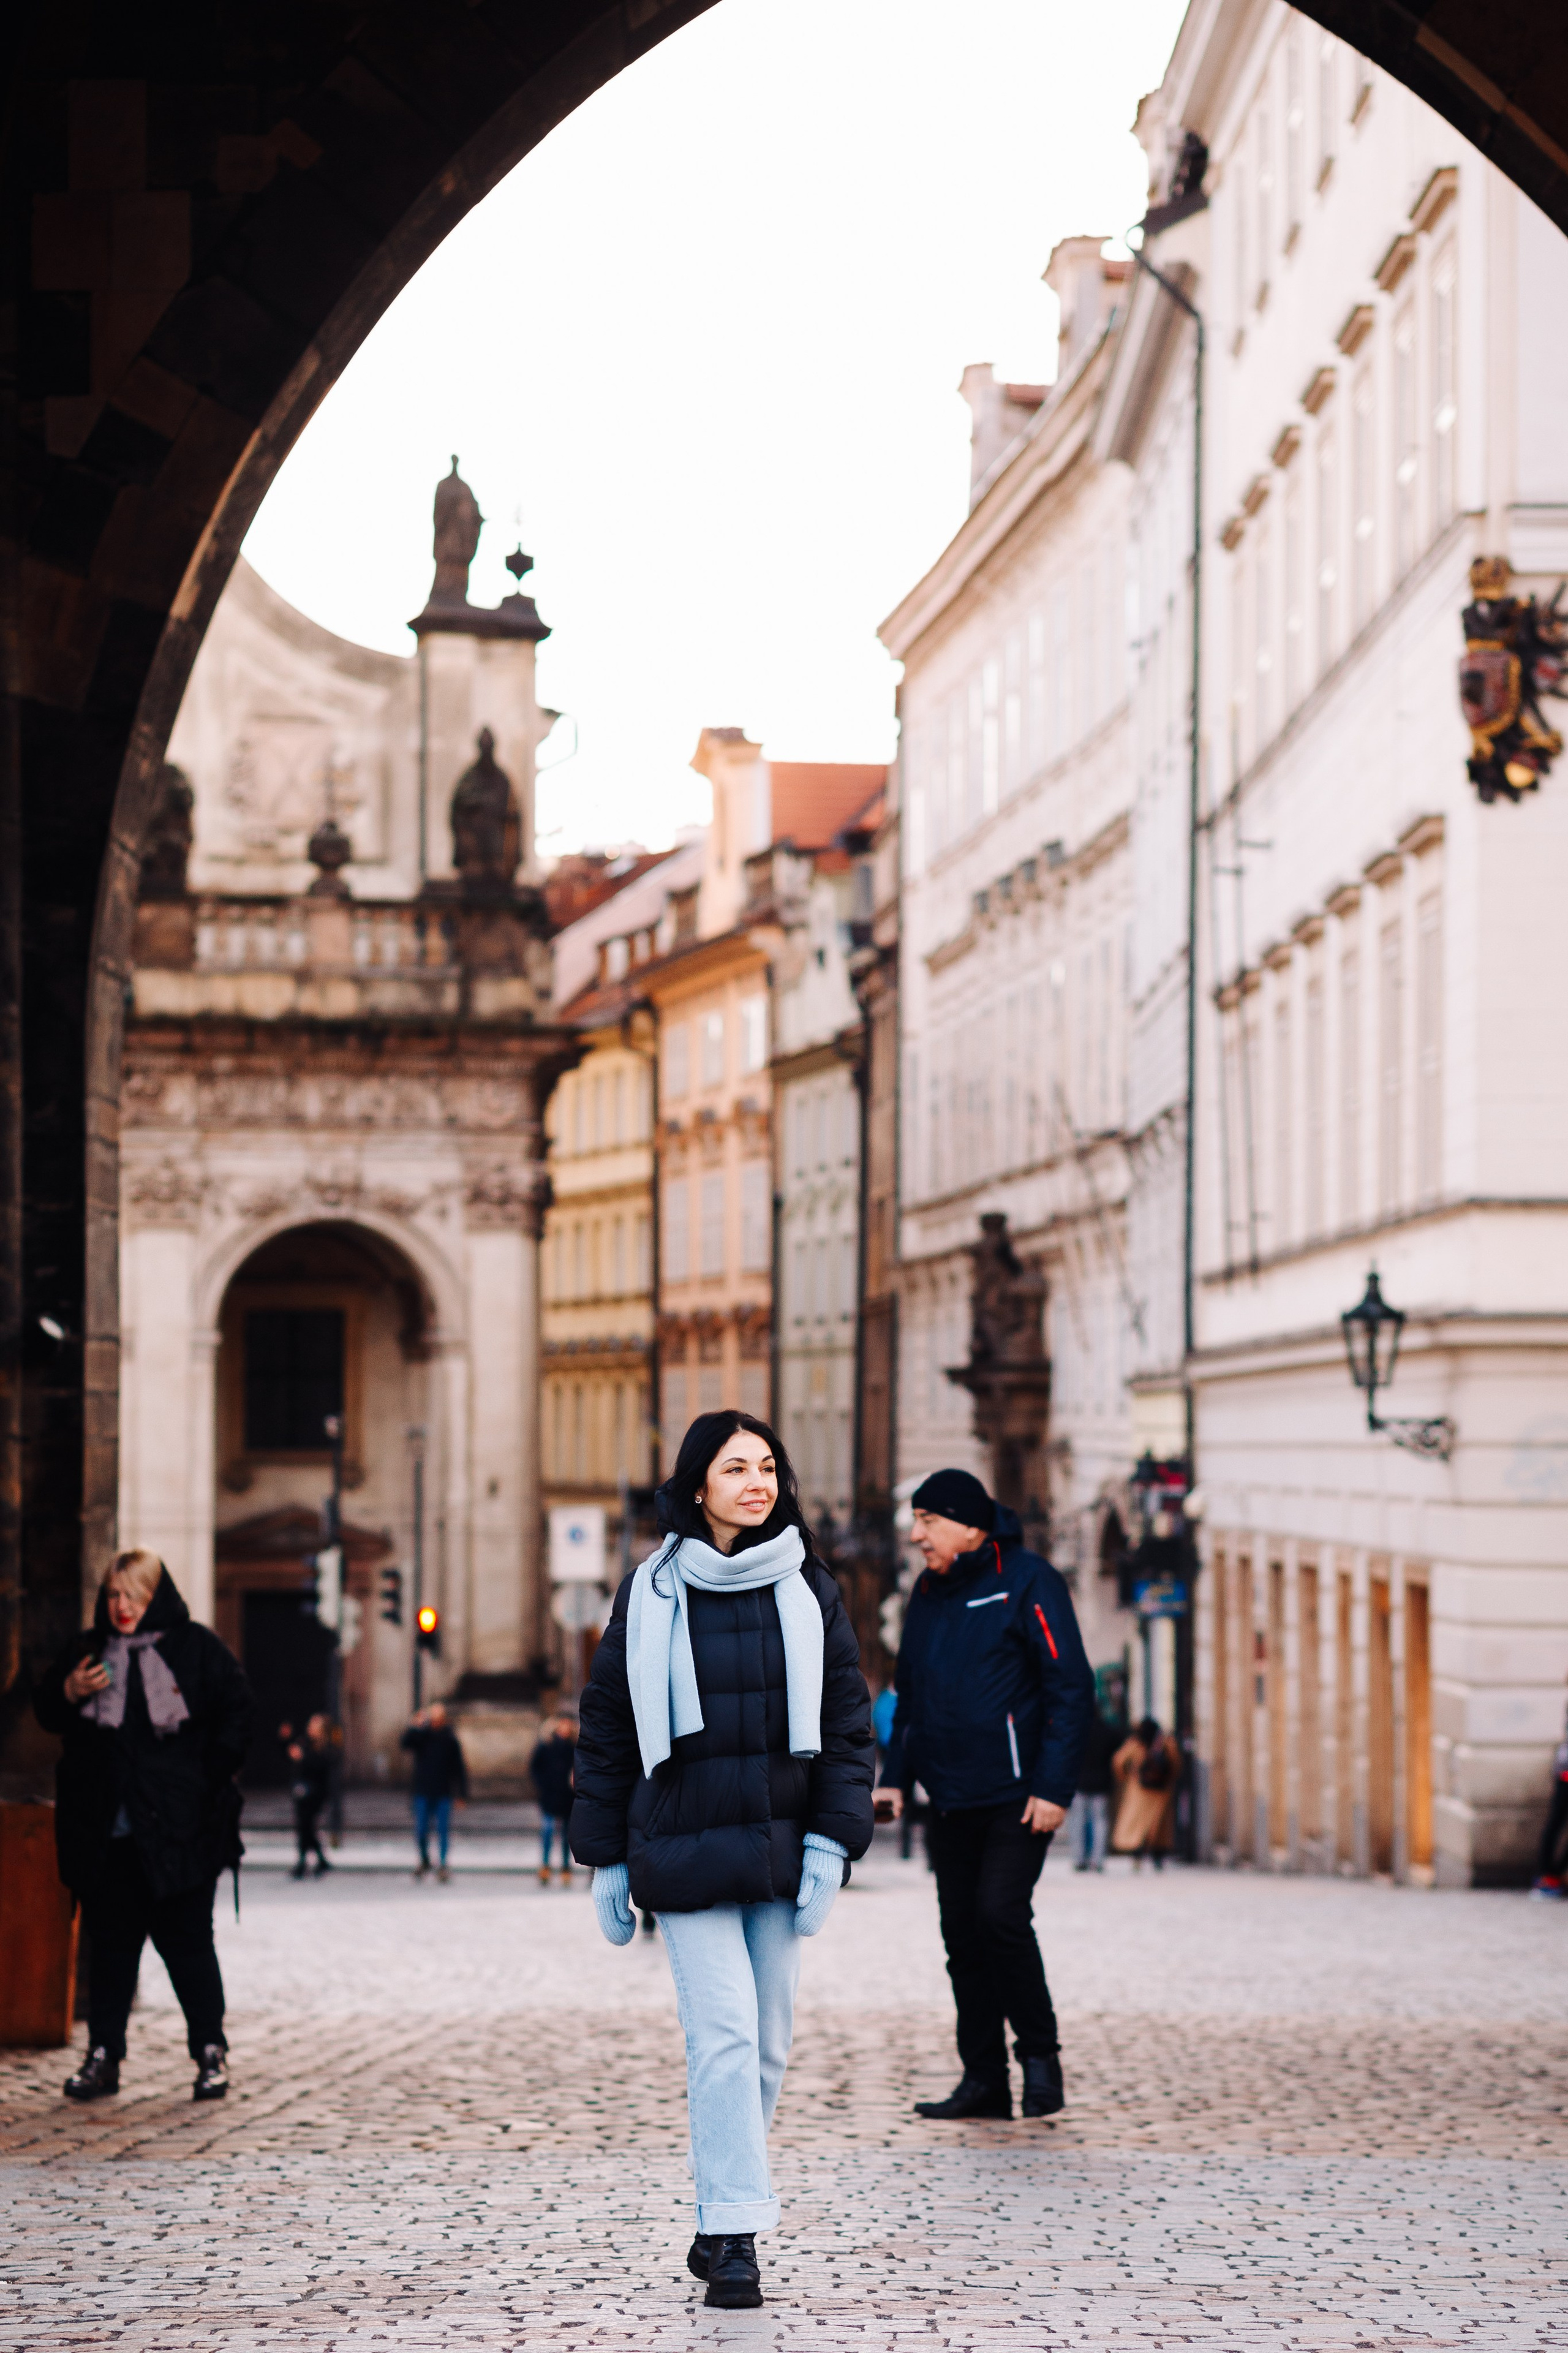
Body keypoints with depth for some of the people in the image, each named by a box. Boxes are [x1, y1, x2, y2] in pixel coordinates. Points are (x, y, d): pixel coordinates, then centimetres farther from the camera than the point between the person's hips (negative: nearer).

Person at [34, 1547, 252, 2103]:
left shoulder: (197, 1649, 0)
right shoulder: (87, 1651, 9)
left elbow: (237, 1713, 2)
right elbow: (47, 1717, 14)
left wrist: (209, 1782, -6)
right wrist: (68, 1693, -7)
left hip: (177, 1828, -3)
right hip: (104, 1832, 3)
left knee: (187, 1942, 1)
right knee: (109, 1942, 6)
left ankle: (211, 2052, 9)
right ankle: (103, 2056, 11)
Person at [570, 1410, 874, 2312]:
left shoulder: (808, 1590, 5)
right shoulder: (652, 1593, 2)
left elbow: (847, 1721, 4)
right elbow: (608, 1726, 7)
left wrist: (833, 1842, -6)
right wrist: (607, 1860, 5)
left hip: (781, 1850, 2)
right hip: (684, 1854, -2)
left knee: (766, 2046, 6)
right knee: (725, 2036, -13)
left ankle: (723, 2223, 20)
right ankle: (734, 2235, -12)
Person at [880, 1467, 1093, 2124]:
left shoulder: (1027, 1583, -8)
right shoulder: (928, 1592, 14)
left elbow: (1071, 1689, -11)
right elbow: (911, 1693, 22)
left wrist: (1053, 1788, -16)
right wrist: (896, 1776, 11)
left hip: (1016, 1798, -7)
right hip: (948, 1800, 7)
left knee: (1000, 1915, -17)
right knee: (963, 1935, 5)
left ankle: (1039, 2049, 2)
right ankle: (983, 2080, 11)